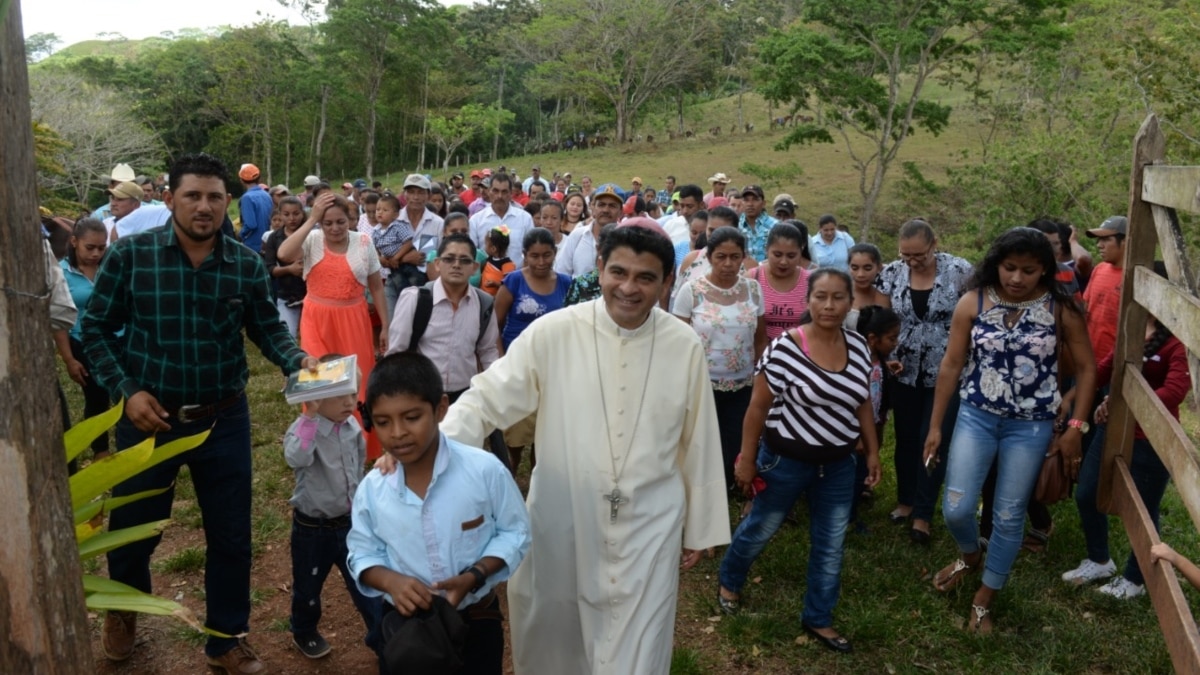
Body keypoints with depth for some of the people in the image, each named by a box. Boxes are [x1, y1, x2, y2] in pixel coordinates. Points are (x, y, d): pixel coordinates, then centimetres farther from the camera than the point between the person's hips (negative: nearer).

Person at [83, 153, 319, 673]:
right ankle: (123, 612, 51)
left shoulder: (248, 265, -5)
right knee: (133, 528, 18)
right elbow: (96, 328, -2)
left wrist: (298, 360, -18)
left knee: (230, 535, 11)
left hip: (224, 419, 1)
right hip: (149, 415, -1)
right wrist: (127, 390, -13)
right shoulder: (129, 255, -10)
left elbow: (268, 329, 2)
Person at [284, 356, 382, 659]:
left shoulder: (353, 427, -2)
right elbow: (296, 458, -43)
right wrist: (309, 416, -42)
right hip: (312, 528, -4)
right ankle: (304, 633, 44)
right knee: (308, 587, 17)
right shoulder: (304, 429, -20)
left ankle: (381, 636, 25)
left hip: (351, 523, 4)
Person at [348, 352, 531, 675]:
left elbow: (515, 532, -8)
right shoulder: (371, 489, -12)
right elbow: (362, 554, 1)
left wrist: (473, 576, -23)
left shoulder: (484, 469, -20)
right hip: (404, 625, 2)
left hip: (476, 622, -1)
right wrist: (390, 580, -21)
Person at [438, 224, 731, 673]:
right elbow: (486, 401, -9)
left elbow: (698, 443, 3)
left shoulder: (685, 346, -5)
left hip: (648, 526, 1)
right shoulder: (552, 333, -12)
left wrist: (701, 528, 10)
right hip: (562, 521, 0)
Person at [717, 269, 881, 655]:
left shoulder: (858, 347, -2)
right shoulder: (785, 348, -20)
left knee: (830, 546, 13)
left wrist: (872, 450, 9)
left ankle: (818, 619, 32)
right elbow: (759, 407, -14)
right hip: (786, 460, -5)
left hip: (838, 464, 5)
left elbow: (862, 403, 10)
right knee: (760, 529, 15)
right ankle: (729, 582, 43)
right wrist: (747, 459, -11)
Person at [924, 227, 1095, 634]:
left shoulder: (1061, 310, -9)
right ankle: (970, 556, 32)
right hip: (976, 417, 1)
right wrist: (935, 425, 0)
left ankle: (984, 599, 28)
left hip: (1031, 426, 0)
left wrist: (1076, 427, -3)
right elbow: (951, 365, -2)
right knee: (956, 509, -4)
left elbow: (1086, 368, 2)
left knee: (1009, 518, 7)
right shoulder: (973, 302, -8)